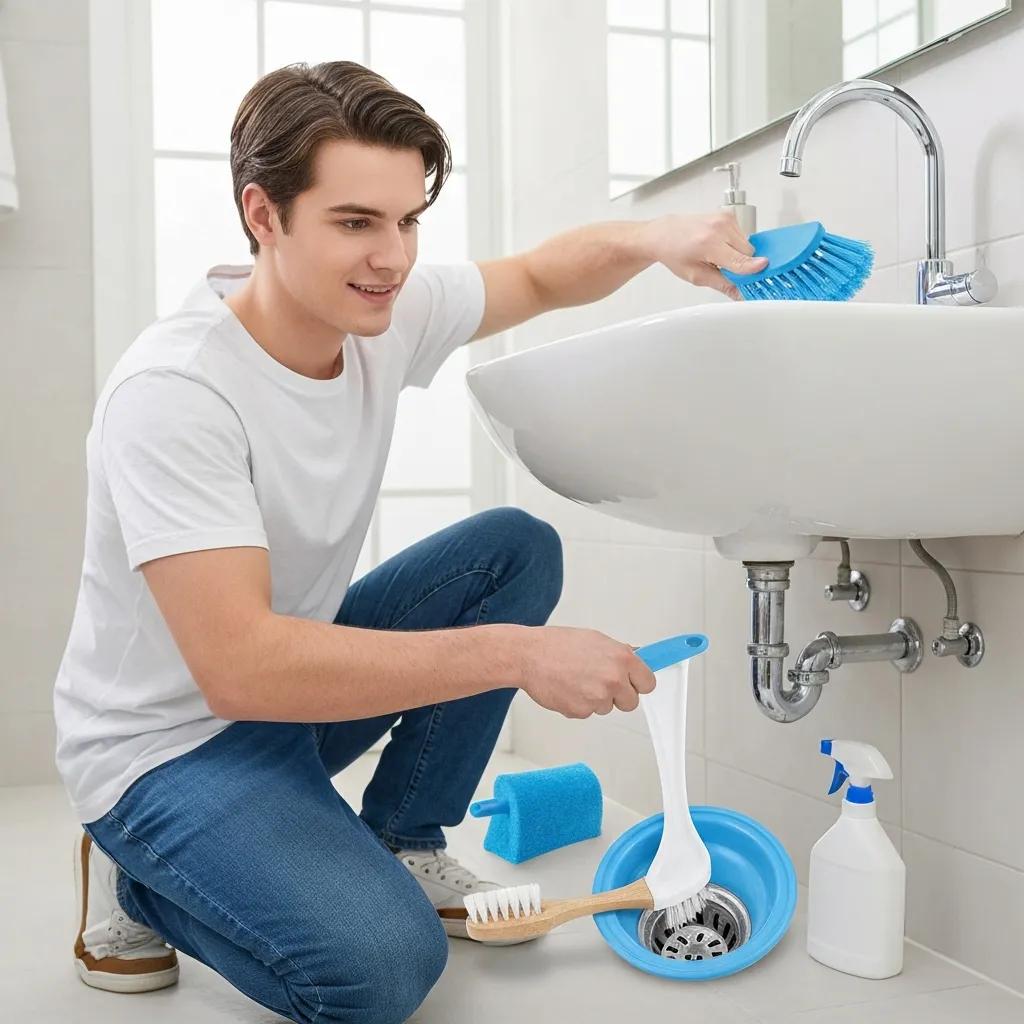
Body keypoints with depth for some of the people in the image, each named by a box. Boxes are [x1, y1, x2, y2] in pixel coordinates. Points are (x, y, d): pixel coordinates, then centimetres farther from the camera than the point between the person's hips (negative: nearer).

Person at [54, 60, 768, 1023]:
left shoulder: (384, 310, -9)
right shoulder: (172, 392, -30)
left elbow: (540, 276, 7)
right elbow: (239, 665, -36)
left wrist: (654, 239, -16)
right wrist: (519, 655, -36)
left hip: (297, 671, 8)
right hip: (172, 741, -7)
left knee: (517, 547, -5)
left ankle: (399, 846, 5)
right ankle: (141, 879, 3)